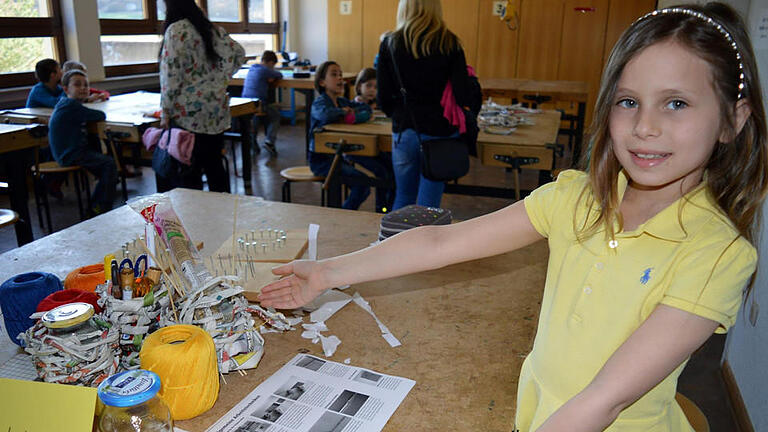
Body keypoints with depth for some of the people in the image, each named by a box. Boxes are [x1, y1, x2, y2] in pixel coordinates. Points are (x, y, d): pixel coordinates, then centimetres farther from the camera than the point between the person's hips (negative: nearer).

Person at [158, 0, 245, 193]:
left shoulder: (176, 30, -9)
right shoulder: (212, 28, 12)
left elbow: (172, 75, -15)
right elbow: (239, 54, 15)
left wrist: (165, 112, -11)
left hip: (189, 113, -7)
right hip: (218, 110, 7)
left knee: (189, 172, -1)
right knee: (214, 165, 14)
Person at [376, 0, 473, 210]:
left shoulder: (390, 43, 0)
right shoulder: (449, 44, -4)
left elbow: (384, 98, 0)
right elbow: (463, 97, -8)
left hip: (404, 131, 2)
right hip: (439, 131, -2)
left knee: (403, 197, 18)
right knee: (428, 204, 5)